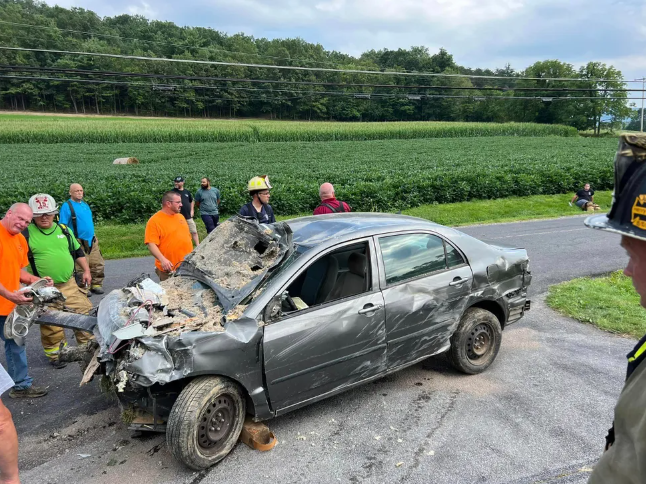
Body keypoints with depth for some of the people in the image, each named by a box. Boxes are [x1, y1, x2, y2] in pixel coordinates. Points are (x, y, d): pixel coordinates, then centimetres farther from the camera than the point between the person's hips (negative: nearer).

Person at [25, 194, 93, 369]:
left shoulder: (64, 229, 9)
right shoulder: (26, 233, -5)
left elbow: (78, 251, 18)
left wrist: (86, 271, 10)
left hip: (71, 285, 4)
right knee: (51, 325, 6)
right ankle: (56, 355, 23)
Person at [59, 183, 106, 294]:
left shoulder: (85, 205, 15)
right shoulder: (67, 206, -6)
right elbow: (63, 226, -9)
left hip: (92, 240, 7)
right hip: (78, 243, -7)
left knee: (98, 264, 6)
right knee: (81, 267, -4)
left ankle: (96, 284, 18)